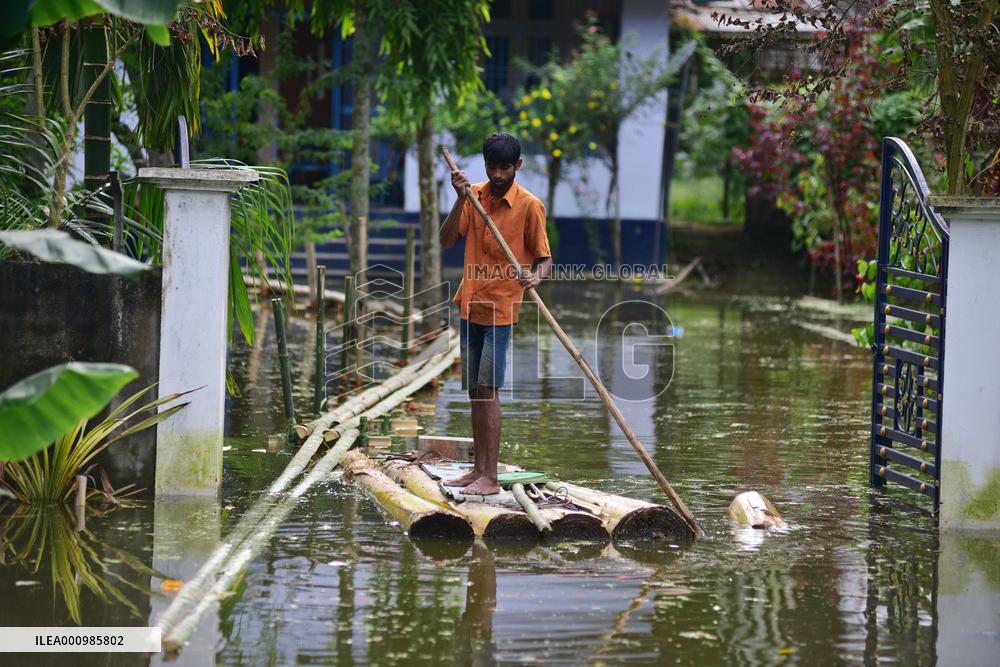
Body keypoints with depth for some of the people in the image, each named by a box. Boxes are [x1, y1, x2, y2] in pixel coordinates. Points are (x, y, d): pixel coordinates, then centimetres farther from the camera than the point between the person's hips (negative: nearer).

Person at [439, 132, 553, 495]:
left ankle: (490, 477, -10)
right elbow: (446, 240, -1)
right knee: (475, 391, 10)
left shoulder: (529, 206, -7)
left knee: (488, 389, -10)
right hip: (469, 305, 6)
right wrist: (461, 199, -12)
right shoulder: (474, 196, 8)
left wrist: (534, 276, -28)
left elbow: (545, 259, -6)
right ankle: (479, 468, 17)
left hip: (500, 309, -6)